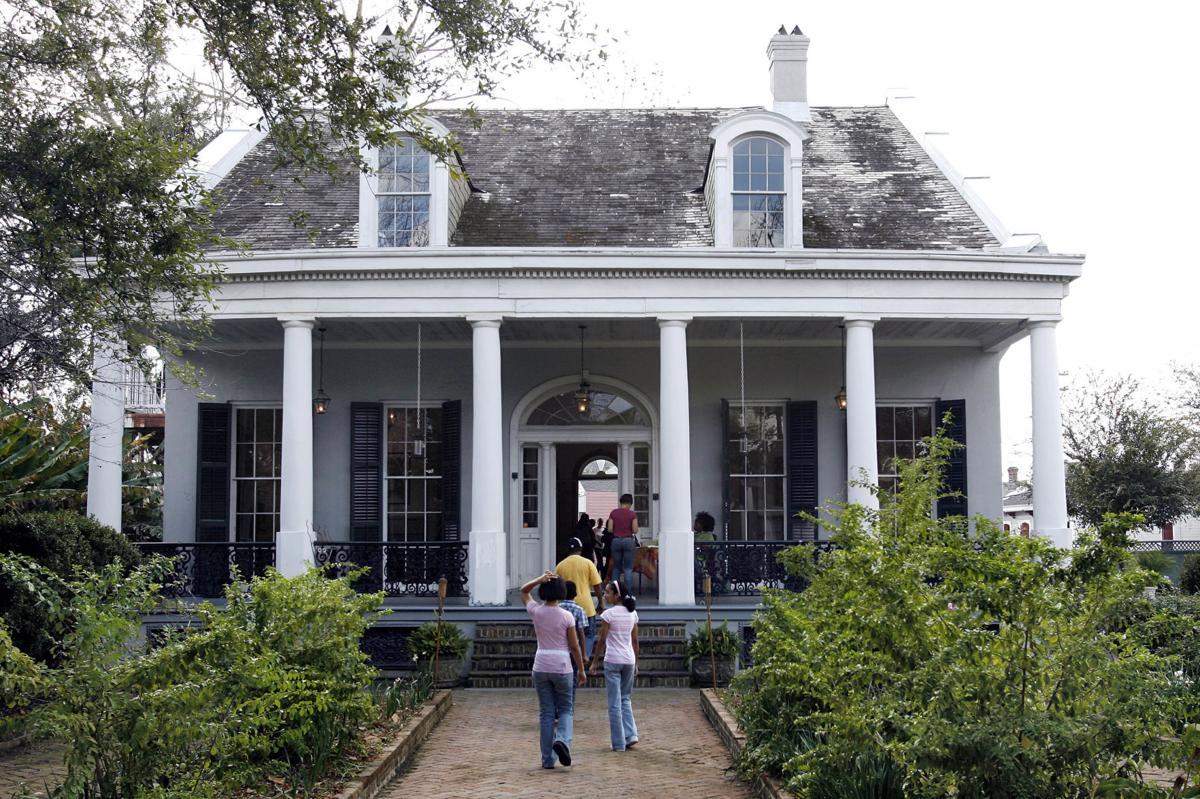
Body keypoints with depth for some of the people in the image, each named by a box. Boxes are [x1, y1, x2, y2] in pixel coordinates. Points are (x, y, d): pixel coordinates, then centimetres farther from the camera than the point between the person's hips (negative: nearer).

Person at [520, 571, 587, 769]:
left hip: (541, 668, 2)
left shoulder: (536, 612, -3)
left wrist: (540, 579, -3)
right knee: (566, 710, 12)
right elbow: (574, 646, -5)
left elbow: (523, 591, 15)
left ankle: (547, 759, 8)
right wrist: (581, 670, 6)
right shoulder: (566, 617, -9)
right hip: (562, 667, -2)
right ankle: (562, 740, -16)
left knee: (546, 713, 9)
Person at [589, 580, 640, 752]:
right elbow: (635, 640, 10)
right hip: (629, 660, 5)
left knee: (614, 703, 2)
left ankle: (619, 743, 4)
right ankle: (630, 734, 5)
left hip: (612, 661, -5)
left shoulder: (608, 614, -11)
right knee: (626, 699, 19)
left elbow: (602, 641, -9)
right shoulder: (632, 613, 6)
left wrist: (594, 662, -1)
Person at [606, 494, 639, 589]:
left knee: (616, 567, 13)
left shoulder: (613, 513, 1)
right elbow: (635, 530, -9)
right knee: (628, 568, 2)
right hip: (628, 541, -3)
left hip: (616, 541, 3)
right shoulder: (632, 514, -6)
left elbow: (610, 529, -2)